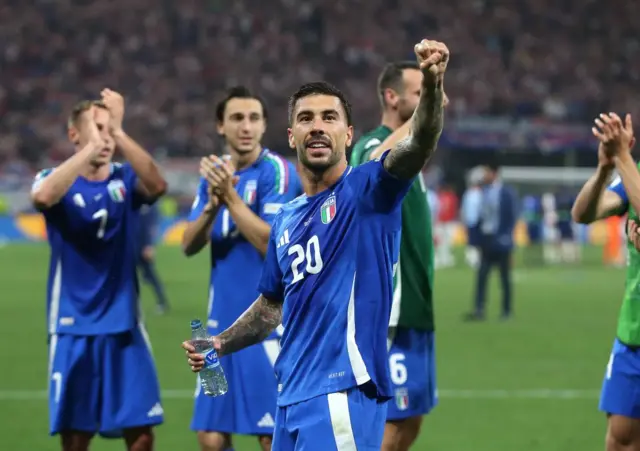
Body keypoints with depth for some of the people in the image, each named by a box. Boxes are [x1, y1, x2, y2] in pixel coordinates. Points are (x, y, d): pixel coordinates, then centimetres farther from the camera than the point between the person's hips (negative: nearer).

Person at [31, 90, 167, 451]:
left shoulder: (125, 178, 2)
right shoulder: (55, 179, -1)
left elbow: (157, 185, -22)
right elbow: (43, 196, -27)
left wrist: (119, 132, -31)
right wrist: (91, 148, -33)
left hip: (124, 326, 1)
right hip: (73, 328, -1)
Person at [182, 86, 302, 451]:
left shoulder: (277, 171, -10)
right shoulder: (215, 173, 10)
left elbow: (272, 244, -19)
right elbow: (189, 246, 5)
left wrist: (230, 195, -21)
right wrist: (212, 205, -12)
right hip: (222, 322, 6)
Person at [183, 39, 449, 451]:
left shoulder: (367, 191, -4)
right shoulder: (286, 220, 16)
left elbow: (420, 144, -23)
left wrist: (432, 84, -41)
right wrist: (220, 344, 14)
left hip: (343, 392, -8)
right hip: (292, 397, 8)